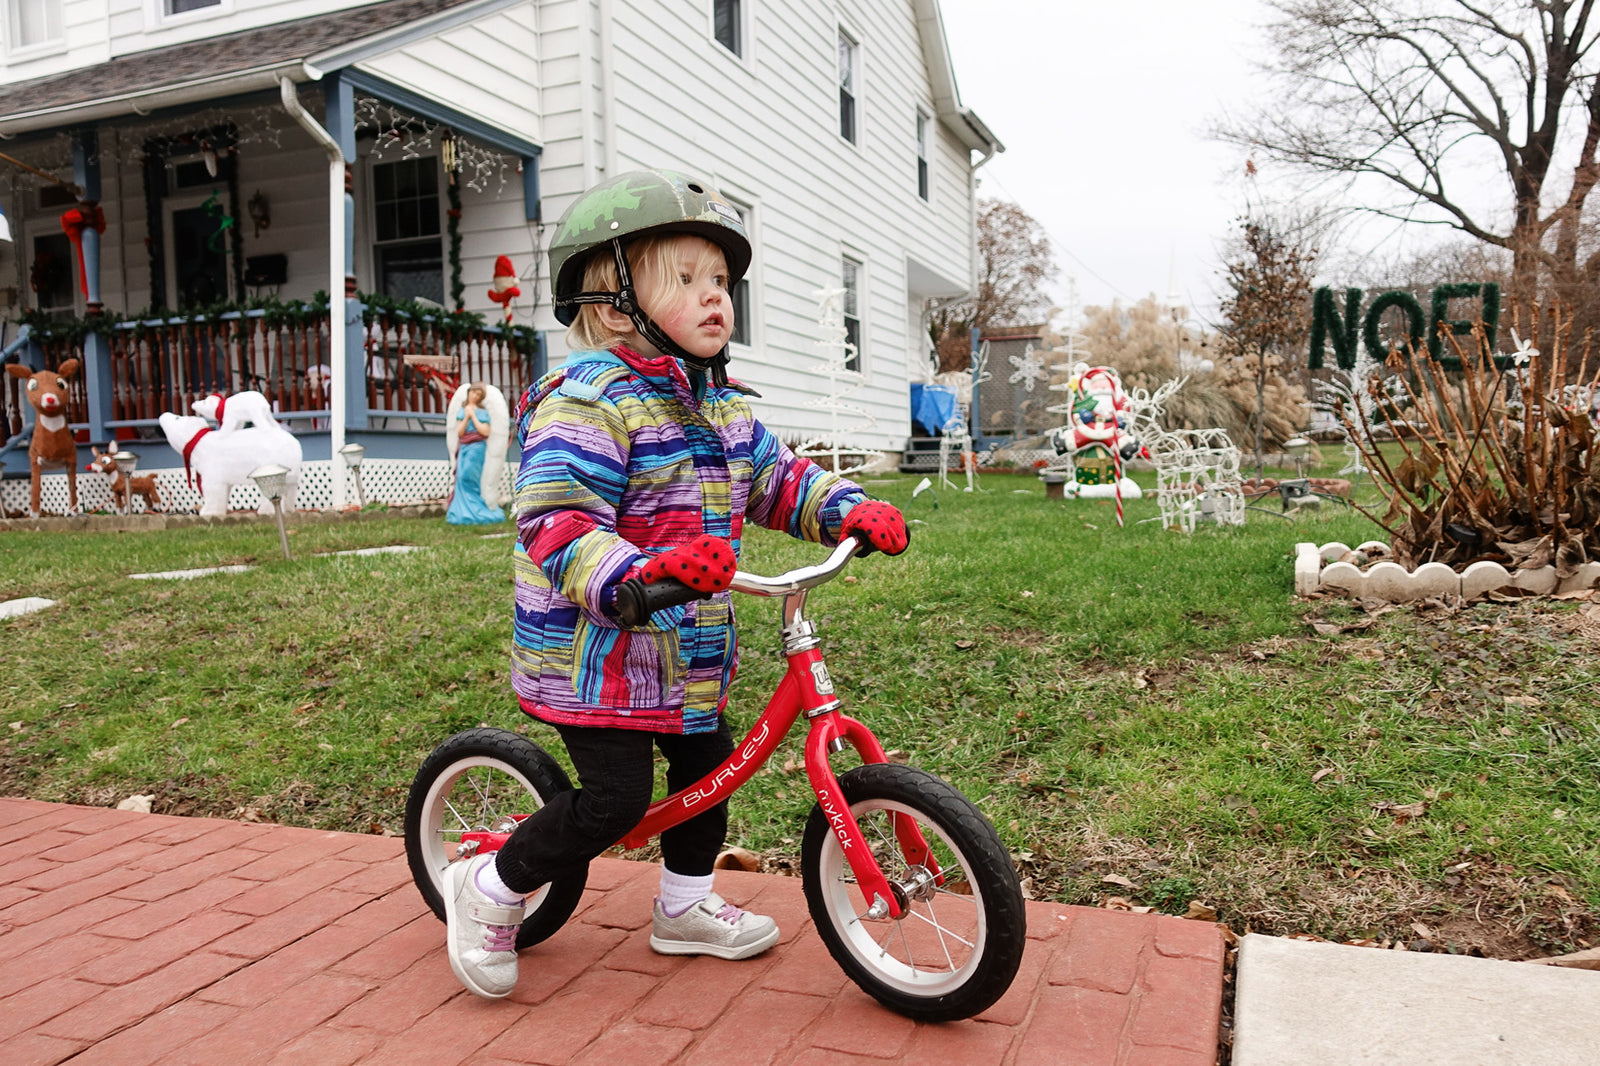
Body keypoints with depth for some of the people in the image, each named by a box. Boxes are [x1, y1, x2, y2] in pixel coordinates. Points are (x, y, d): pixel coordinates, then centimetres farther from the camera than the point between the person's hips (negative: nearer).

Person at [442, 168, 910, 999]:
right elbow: (554, 524, -29)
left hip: (687, 650, 9)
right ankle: (486, 889, 17)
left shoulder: (719, 404, 9)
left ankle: (685, 906, 39)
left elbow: (775, 477, 15)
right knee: (615, 799, -7)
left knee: (706, 762, 17)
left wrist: (849, 510, -3)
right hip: (596, 652, -9)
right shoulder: (587, 399, -20)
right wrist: (635, 577, -46)